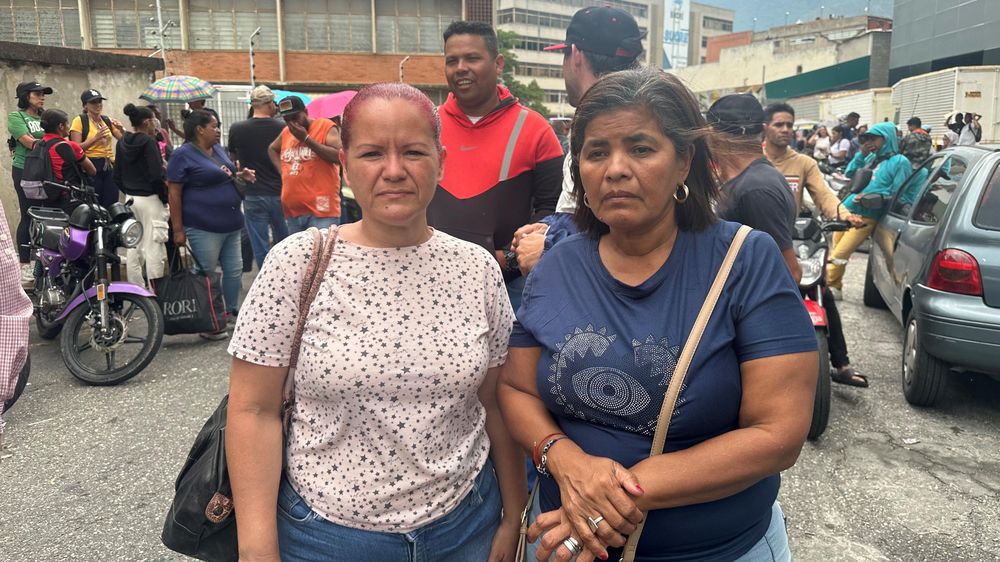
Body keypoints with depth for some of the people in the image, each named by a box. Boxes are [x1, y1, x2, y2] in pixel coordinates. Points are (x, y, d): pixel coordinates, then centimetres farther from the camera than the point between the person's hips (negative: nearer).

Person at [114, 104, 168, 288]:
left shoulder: (122, 142, 10)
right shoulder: (149, 141, -13)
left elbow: (117, 176, 14)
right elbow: (157, 175, -20)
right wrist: (165, 197, -9)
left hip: (131, 198, 8)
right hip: (150, 199, -8)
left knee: (133, 245, 14)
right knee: (153, 246, -5)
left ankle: (136, 287, 21)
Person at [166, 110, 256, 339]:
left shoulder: (218, 149, 14)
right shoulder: (183, 155, -9)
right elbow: (174, 194, -11)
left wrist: (241, 175, 6)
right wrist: (178, 230, -15)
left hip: (231, 225, 8)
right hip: (204, 228, -8)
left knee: (234, 270, 13)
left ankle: (233, 310, 28)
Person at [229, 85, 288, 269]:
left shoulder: (237, 129, -6)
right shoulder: (282, 128, -6)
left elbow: (233, 157, 11)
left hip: (253, 196, -1)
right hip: (279, 193, 1)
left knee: (260, 247, 4)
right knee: (284, 243, 15)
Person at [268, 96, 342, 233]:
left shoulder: (326, 126, -4)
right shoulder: (286, 132, 14)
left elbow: (339, 156, -17)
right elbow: (272, 149, 33)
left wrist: (306, 138, -14)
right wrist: (282, 170, 15)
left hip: (321, 211, -7)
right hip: (292, 211, 7)